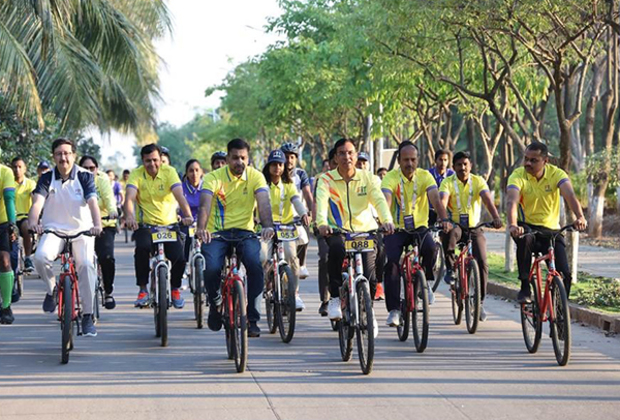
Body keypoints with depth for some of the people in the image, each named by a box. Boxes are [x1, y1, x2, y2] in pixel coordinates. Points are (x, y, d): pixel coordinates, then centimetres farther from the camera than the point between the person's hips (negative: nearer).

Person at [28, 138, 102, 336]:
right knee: (40, 256, -30)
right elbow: (37, 201, -15)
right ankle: (51, 289, 2)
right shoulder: (47, 178, 1)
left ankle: (87, 316, -12)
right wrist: (33, 222, -36)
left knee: (86, 264, -25)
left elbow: (92, 202, -16)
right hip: (53, 230, 1)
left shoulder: (85, 176, -2)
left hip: (82, 231, -1)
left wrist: (97, 224, -36)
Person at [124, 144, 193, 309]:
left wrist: (188, 215, -37)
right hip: (145, 225, 0)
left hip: (169, 224, 0)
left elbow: (179, 195, -20)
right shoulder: (136, 174, -6)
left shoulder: (169, 171, -6)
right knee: (142, 248, -31)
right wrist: (129, 217, -41)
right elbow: (130, 197, -21)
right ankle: (143, 290, -13)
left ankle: (175, 289, 13)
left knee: (179, 257, -18)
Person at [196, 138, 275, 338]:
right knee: (212, 269, -27)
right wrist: (201, 228, -40)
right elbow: (205, 204, -21)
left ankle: (252, 319, -14)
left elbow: (263, 203, -17)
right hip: (216, 233, -1)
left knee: (255, 265, -28)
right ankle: (215, 302, 9)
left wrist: (267, 226, -37)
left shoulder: (255, 176, -1)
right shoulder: (214, 177, -5)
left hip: (244, 233, 1)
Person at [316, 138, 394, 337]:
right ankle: (335, 297, -17)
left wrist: (387, 220, -36)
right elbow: (321, 202, -21)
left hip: (365, 230, 1)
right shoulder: (326, 180, -4)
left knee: (368, 277, -12)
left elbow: (379, 200, -15)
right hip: (338, 230, -1)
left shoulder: (367, 178, 0)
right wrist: (322, 223, -43)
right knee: (336, 248, -37)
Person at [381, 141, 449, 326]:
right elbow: (386, 200, -28)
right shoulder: (391, 177, -11)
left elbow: (435, 199, -20)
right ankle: (394, 310, -13)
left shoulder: (425, 176, -6)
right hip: (396, 228, -1)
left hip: (419, 227, 1)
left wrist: (445, 220, -37)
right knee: (392, 262, -22)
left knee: (431, 249, -30)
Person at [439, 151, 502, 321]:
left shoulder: (478, 181, -5)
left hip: (474, 228, 1)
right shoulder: (448, 182, -7)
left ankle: (480, 302, 0)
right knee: (449, 233, -39)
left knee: (482, 262, -14)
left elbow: (488, 199, -21)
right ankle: (450, 269, -21)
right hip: (455, 225, -1)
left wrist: (496, 217, -39)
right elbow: (443, 201, -24)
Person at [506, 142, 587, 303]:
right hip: (526, 226, -1)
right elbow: (511, 202, -30)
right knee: (524, 239, -38)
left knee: (565, 274, -15)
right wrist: (512, 225, -51)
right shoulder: (518, 175, -14)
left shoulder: (556, 174, -11)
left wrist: (580, 217, -48)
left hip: (551, 229, 1)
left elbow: (570, 195, -28)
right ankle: (525, 288, -25)